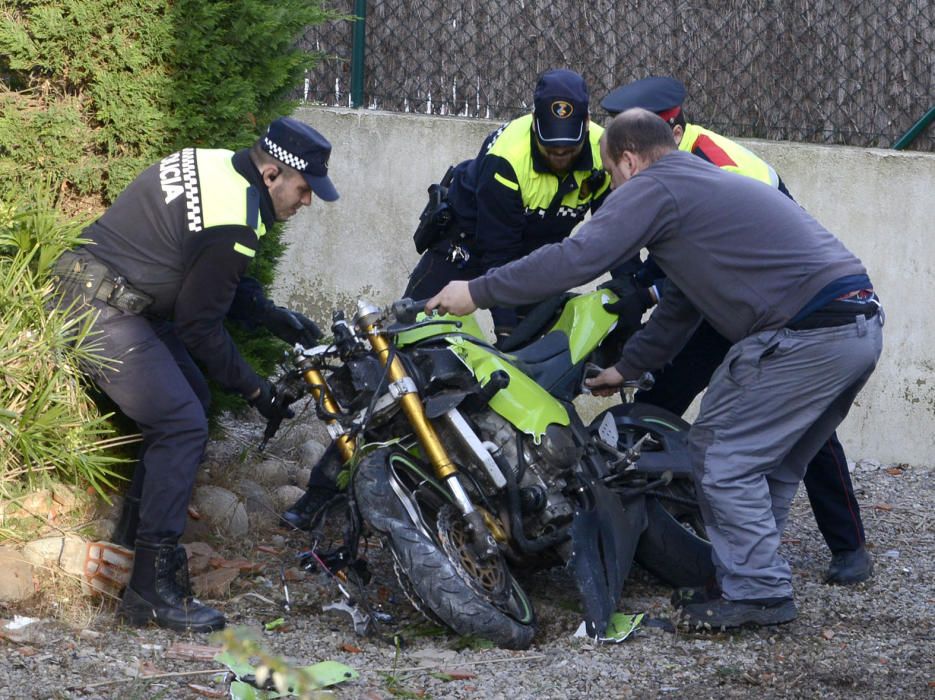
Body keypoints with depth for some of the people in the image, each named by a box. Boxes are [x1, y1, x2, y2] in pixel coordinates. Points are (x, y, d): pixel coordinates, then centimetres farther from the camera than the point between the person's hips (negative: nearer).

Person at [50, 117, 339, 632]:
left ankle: (135, 533, 25)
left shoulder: (214, 165, 8)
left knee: (191, 397, 19)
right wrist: (253, 389, -4)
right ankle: (152, 587, -14)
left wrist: (272, 316, 12)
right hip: (104, 313, -11)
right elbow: (199, 323, -14)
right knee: (183, 425, -13)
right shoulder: (233, 223, -22)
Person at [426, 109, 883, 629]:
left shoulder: (654, 187, -1)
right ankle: (754, 580, 23)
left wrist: (478, 292, -3)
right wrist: (627, 368, 40)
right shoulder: (711, 184, 29)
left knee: (722, 456, -1)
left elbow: (577, 258, -9)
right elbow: (682, 306, 35)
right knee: (767, 463, 19)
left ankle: (757, 591, 0)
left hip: (808, 333, -10)